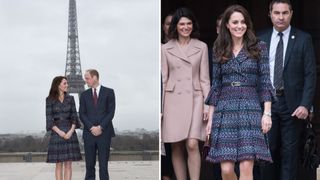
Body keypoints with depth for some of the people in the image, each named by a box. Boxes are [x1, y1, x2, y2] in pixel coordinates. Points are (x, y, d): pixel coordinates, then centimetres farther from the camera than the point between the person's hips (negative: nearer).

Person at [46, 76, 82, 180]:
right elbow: (49, 119, -3)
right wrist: (60, 132, -14)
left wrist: (71, 131, -11)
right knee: (59, 164, 0)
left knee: (68, 164, 0)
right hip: (56, 133, -2)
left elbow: (74, 116, 5)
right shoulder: (50, 100, 1)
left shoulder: (70, 99, 9)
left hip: (70, 133, 2)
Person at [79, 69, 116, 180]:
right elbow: (82, 114, 5)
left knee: (103, 164, -2)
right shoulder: (84, 95, 12)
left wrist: (100, 127, -11)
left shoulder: (109, 92, 3)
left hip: (104, 133, -2)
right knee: (89, 164, 2)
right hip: (89, 133, 2)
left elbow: (111, 112, -2)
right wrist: (91, 127, -10)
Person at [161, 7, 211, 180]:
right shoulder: (165, 49, 6)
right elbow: (163, 79, 6)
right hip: (173, 100, 1)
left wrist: (207, 105, -1)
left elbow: (204, 78, 6)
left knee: (192, 145, -13)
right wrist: (160, 108, 2)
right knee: (176, 149, 3)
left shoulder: (201, 47, 6)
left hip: (194, 99, -1)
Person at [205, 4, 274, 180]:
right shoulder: (219, 51, 12)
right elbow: (215, 86, 13)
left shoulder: (258, 48, 5)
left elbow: (265, 82, 2)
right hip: (225, 111, 2)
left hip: (250, 109, -2)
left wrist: (267, 113, -7)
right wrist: (210, 118, 9)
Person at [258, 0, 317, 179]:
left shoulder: (303, 39, 0)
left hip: (292, 103, -2)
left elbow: (310, 75, -3)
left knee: (290, 151, 2)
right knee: (268, 149, 7)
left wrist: (305, 104, -12)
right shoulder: (261, 38, 6)